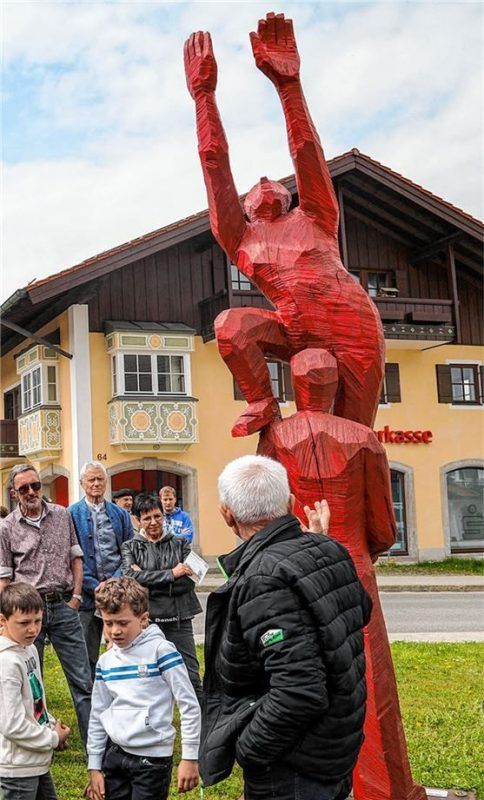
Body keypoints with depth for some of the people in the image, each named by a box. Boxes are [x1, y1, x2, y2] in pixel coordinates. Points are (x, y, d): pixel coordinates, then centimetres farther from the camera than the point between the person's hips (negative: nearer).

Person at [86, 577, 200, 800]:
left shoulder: (160, 651, -12)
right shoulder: (105, 662, 5)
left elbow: (190, 706, -11)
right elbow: (98, 716, 13)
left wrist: (190, 758, -12)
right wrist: (94, 766, 12)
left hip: (152, 757, -5)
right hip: (115, 754, 6)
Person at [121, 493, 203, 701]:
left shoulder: (179, 543, 7)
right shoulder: (130, 547, 7)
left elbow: (188, 581, -5)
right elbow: (130, 576, -12)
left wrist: (147, 579, -11)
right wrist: (171, 574, -15)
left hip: (179, 620, 0)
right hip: (146, 619, 0)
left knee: (191, 675, 2)